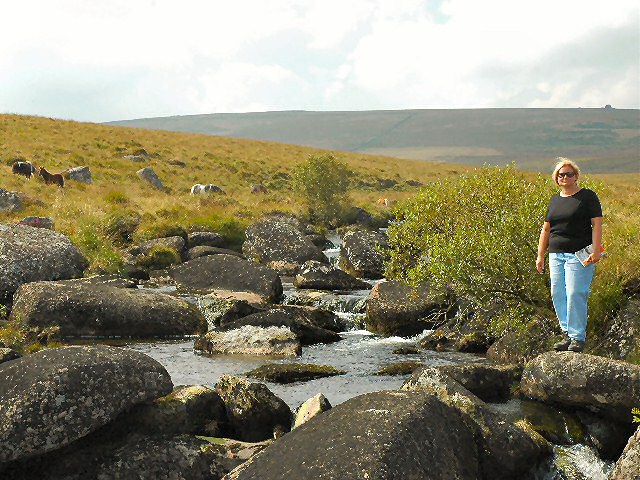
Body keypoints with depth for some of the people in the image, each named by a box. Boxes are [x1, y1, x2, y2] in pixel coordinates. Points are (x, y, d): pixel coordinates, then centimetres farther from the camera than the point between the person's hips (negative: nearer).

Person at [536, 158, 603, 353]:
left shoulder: (588, 196, 0)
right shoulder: (554, 200, 16)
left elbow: (597, 225, -6)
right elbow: (546, 229, 19)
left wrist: (596, 251, -16)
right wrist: (540, 255, 15)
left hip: (579, 255, -6)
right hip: (556, 254, 6)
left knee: (575, 294, -11)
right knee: (557, 294, 2)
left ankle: (578, 338, -4)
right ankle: (567, 334, 12)